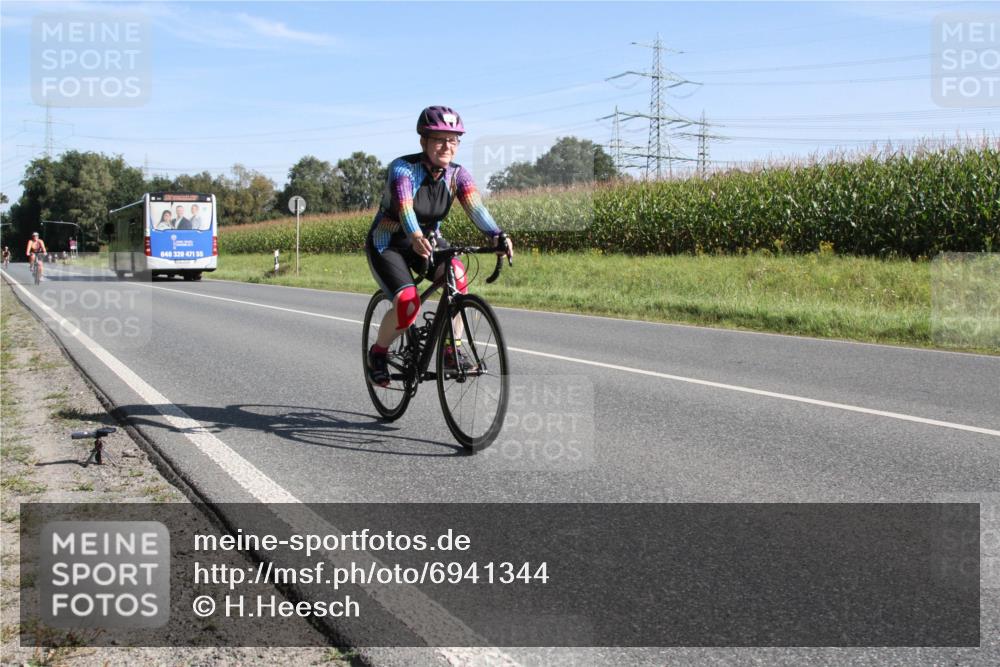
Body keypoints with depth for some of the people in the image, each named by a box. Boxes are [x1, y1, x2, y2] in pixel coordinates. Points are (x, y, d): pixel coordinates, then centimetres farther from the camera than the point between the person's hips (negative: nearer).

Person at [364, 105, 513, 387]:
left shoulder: (457, 174, -10)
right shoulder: (402, 168, -23)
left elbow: (475, 206, -26)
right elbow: (404, 208, -41)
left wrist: (498, 236, -45)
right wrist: (416, 238, -62)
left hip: (427, 239, 4)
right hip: (387, 244, -4)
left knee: (457, 274, -28)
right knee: (408, 305, -26)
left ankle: (452, 350, -15)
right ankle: (378, 352, 4)